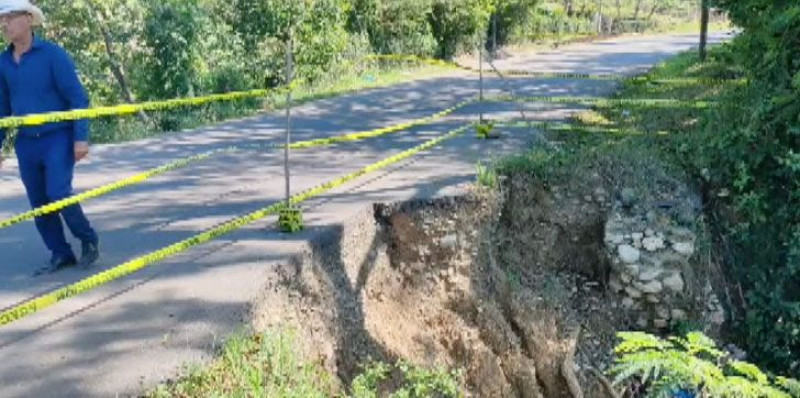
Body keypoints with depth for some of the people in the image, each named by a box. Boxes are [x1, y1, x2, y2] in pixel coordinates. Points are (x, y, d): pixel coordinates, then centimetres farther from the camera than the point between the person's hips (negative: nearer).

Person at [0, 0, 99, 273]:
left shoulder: (53, 54, -9)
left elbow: (78, 98, -11)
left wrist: (81, 138, -16)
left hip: (58, 138, -5)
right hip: (26, 144, 6)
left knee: (58, 193, -15)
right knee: (39, 204, 7)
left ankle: (88, 240, 9)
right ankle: (61, 255, 20)